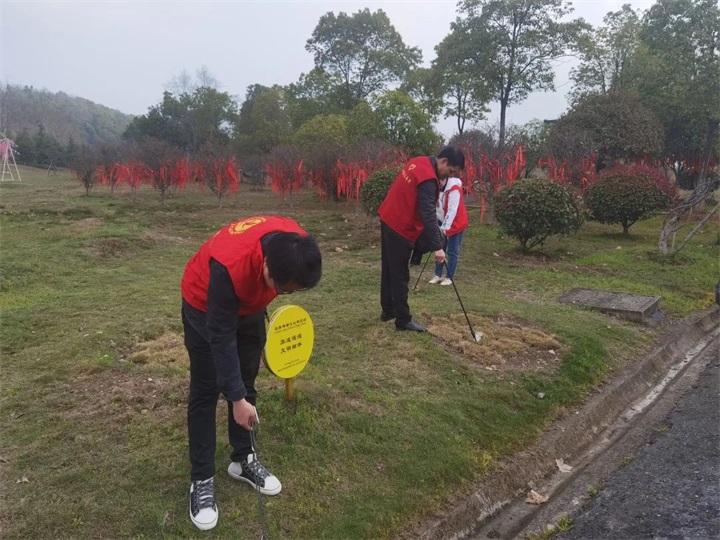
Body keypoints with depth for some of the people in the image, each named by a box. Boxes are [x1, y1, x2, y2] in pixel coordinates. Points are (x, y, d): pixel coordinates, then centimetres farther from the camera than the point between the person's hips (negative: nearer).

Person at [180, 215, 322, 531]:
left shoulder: (295, 247, -28)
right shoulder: (230, 266, -43)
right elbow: (221, 337, -32)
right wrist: (237, 398, -27)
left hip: (249, 305, 5)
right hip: (205, 306, -5)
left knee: (247, 382, 10)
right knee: (205, 392, -2)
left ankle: (242, 460, 27)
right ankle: (202, 480, 11)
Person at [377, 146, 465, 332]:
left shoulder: (419, 162, 7)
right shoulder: (428, 178, -22)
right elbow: (428, 214, -29)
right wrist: (437, 246, -30)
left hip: (388, 219, 10)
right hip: (400, 228, -10)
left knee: (389, 269, 17)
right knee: (400, 275, -2)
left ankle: (388, 310, 28)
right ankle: (403, 320, 6)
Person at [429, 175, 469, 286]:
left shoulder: (454, 189, -22)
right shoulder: (438, 189, 3)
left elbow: (452, 210, -29)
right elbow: (437, 208, 4)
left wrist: (445, 227, -34)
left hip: (456, 224, -8)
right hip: (443, 224, 8)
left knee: (452, 252, -1)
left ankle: (449, 277, 7)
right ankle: (438, 275, 17)